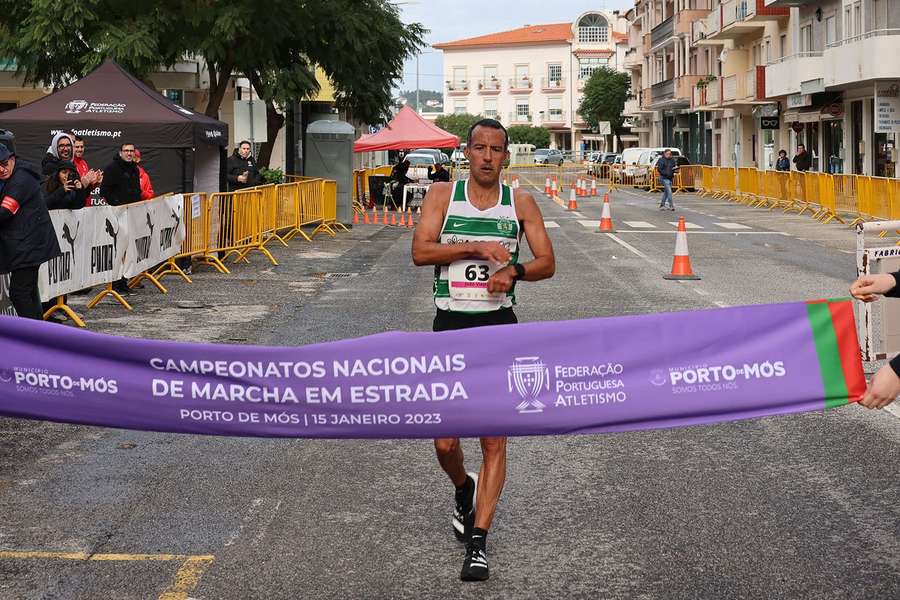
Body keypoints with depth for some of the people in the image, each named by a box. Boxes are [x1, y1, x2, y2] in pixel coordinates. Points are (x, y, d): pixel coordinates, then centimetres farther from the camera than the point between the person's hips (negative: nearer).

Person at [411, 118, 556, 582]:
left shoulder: (520, 203, 4)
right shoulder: (442, 195, 2)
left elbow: (547, 262, 4)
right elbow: (420, 251, -10)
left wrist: (514, 270, -16)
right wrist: (475, 248, -20)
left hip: (499, 327, 0)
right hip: (450, 326, 0)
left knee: (494, 442, -3)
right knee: (445, 442, 3)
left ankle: (478, 541, 3)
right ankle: (465, 491, 37)